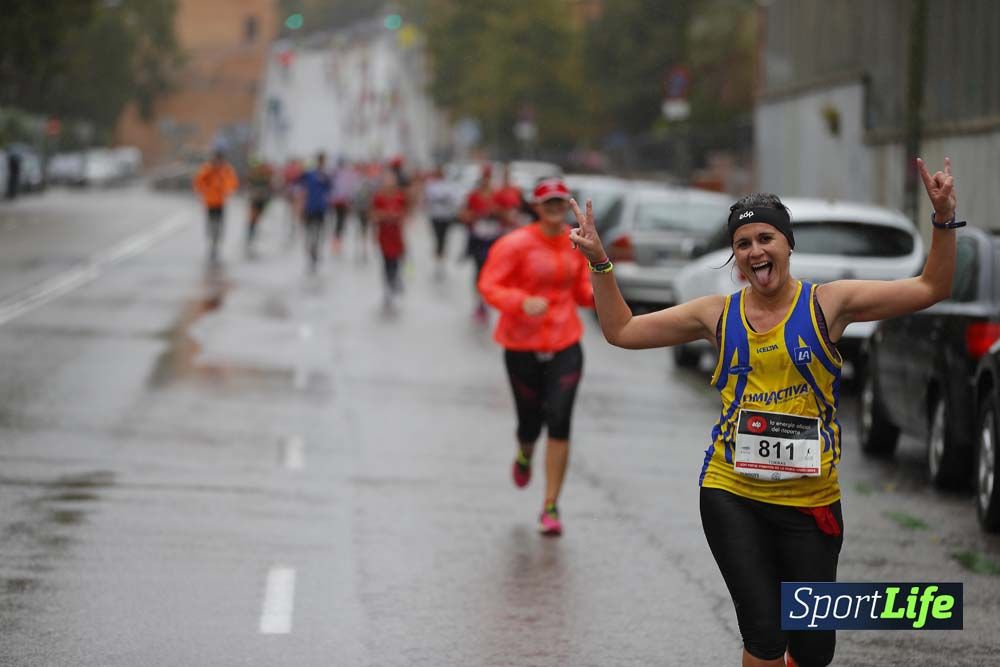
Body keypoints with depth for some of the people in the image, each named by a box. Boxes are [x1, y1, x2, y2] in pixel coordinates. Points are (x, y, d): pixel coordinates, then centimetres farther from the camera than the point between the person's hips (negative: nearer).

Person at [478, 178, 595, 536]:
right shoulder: (516, 244, -10)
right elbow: (488, 285, -12)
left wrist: (599, 294, -7)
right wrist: (522, 302, -29)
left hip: (565, 345, 2)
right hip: (522, 345, -2)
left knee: (559, 422, -11)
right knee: (530, 422, 8)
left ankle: (551, 507, -4)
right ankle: (524, 456, 49)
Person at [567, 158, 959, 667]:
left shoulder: (827, 303, -1)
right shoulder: (718, 314, 5)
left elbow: (931, 289, -5)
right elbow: (621, 331, 12)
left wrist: (943, 220, -17)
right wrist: (599, 263, 3)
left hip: (810, 499, 0)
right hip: (732, 494, 1)